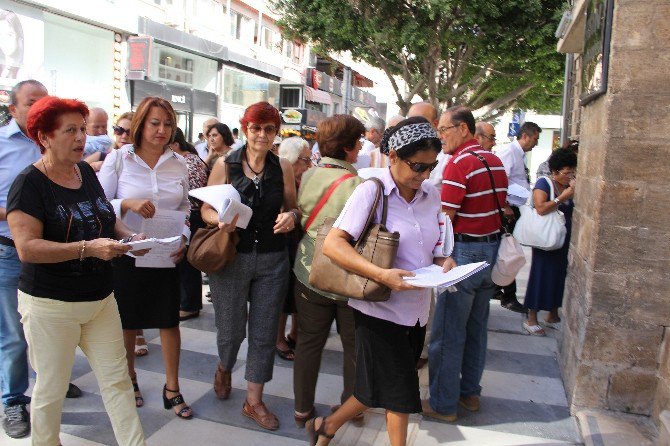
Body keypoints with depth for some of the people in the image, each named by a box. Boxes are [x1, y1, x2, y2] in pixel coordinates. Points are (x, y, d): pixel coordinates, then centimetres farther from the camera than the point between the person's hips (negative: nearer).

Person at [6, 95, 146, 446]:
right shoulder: (29, 183, -13)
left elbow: (107, 218, 17)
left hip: (101, 298, 6)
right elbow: (27, 247, -22)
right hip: (51, 305, -6)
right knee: (51, 390, 10)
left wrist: (130, 236, -3)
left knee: (117, 380, 10)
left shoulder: (86, 172, 6)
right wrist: (88, 248, -29)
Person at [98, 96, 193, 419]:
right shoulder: (118, 158, -6)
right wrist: (128, 204, -25)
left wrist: (183, 238, -6)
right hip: (126, 253, -2)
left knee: (170, 319, 7)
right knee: (127, 320, 14)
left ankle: (172, 389, 22)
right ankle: (129, 379, 38)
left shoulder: (178, 163, 2)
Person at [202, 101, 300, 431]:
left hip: (273, 259, 2)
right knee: (231, 330, 10)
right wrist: (220, 220, -21)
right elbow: (206, 209, 1)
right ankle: (224, 369, 46)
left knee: (264, 333, 8)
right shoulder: (225, 165, -3)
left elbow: (293, 207, 11)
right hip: (231, 258, -1)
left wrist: (292, 216, -12)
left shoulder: (283, 167, 2)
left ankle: (254, 401, 26)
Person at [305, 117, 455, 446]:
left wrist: (443, 261, -4)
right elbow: (332, 244, -21)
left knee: (380, 389, 16)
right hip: (381, 307, -6)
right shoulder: (371, 191, -14)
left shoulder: (431, 195, 5)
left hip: (416, 309, 6)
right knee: (400, 393, 4)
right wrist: (382, 275, -31)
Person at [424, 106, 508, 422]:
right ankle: (470, 392, 30)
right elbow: (499, 208, 14)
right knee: (477, 327, 18)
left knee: (448, 332, 1)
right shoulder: (495, 161, 10)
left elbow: (445, 219, -19)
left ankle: (443, 403, 12)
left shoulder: (459, 163, -15)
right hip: (492, 248, 9)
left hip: (464, 251, -9)